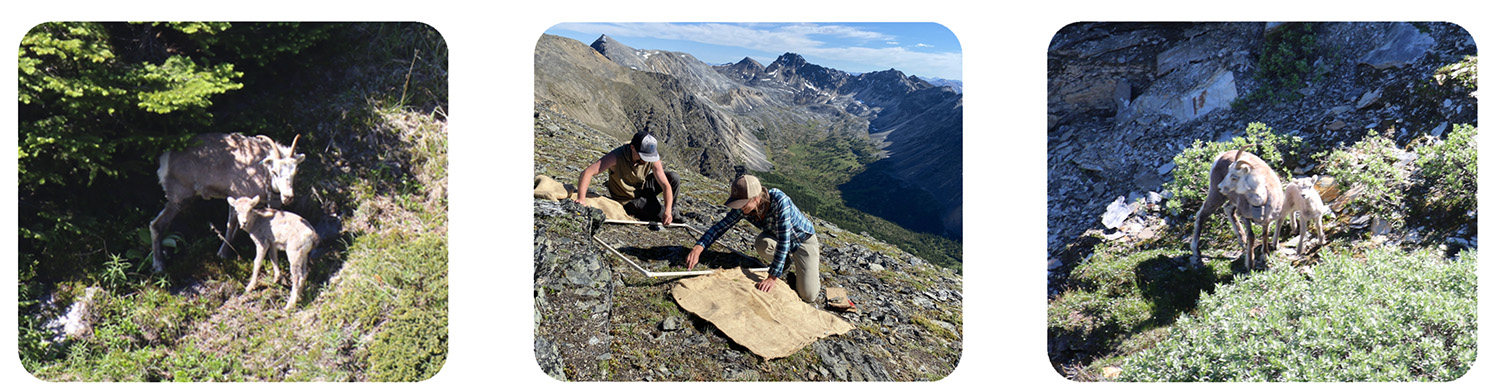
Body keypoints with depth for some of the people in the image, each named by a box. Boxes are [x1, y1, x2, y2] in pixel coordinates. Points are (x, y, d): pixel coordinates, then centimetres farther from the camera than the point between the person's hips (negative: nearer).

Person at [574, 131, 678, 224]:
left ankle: (672, 210, 14)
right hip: (628, 200, -4)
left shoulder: (653, 159, -23)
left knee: (673, 177, -14)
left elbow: (666, 186, -22)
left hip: (642, 188, 4)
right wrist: (581, 199, -50)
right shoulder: (617, 156, -34)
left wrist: (667, 211, -37)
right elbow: (587, 173, -39)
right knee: (661, 215, -17)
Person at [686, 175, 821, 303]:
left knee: (808, 295, -14)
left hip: (803, 239, -5)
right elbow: (721, 226, -16)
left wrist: (773, 277, -37)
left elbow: (783, 241, -38)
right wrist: (698, 247, -33)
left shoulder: (779, 201, -40)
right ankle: (785, 261, 3)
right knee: (761, 244, -32)